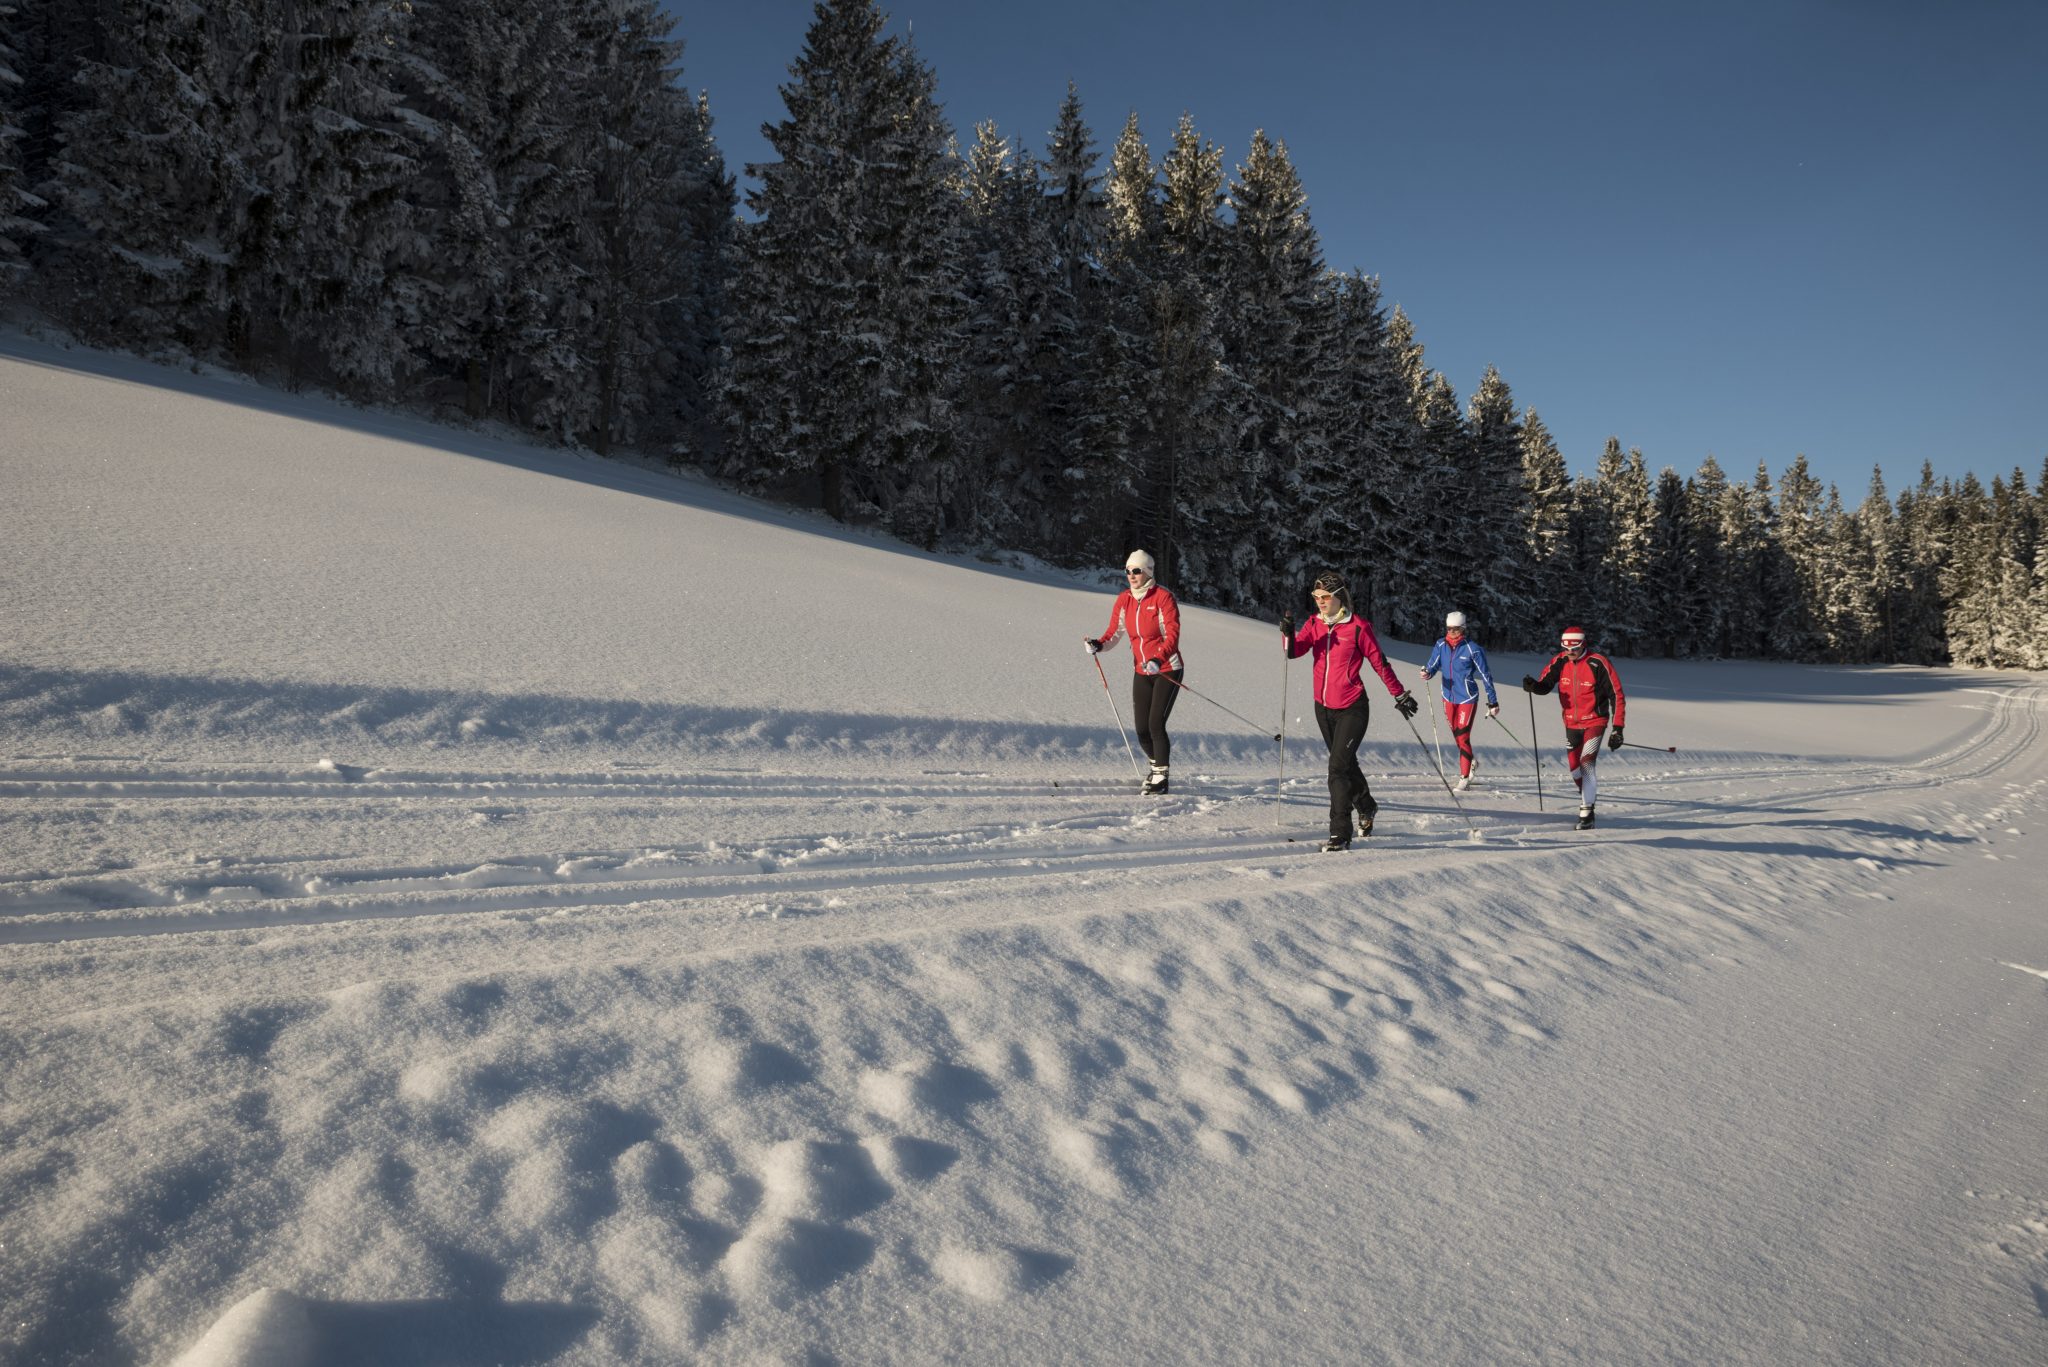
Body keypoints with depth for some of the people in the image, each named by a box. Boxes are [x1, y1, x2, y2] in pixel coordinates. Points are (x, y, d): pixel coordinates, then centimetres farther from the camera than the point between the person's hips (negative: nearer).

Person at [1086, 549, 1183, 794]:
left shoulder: (1162, 597, -14)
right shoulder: (1124, 600, 3)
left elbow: (1173, 634, -20)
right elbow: (1114, 631, 2)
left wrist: (1158, 659, -36)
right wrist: (1099, 644, -20)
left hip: (1167, 670, -5)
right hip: (1141, 672, 5)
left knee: (1156, 725, -14)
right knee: (1142, 729, 6)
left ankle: (1161, 778, -3)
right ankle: (1157, 765, 34)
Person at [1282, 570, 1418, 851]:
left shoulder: (1358, 627, -11)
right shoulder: (1314, 624, 3)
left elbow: (1379, 663, -4)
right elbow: (1294, 651, -10)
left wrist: (1400, 695, 2)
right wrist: (1288, 634, -31)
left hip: (1351, 709, -6)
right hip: (1324, 708, 6)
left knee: (1338, 767, -14)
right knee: (1346, 763, 22)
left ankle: (1340, 833, -10)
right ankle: (1366, 808, 47)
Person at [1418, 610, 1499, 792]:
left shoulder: (1472, 648, -13)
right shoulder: (1441, 645, -1)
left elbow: (1485, 675, -7)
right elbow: (1433, 665, -3)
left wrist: (1493, 702, -4)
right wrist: (1427, 674, -28)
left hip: (1467, 698, -5)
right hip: (1449, 696, 5)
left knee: (1462, 736, -9)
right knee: (1456, 735, 16)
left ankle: (1464, 778, 1)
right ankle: (1470, 762, 42)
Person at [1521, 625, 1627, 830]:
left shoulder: (1598, 664, -18)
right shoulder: (1560, 661, -5)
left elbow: (1617, 696, -14)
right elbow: (1545, 685, -5)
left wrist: (1618, 729, -16)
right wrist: (1533, 686, -30)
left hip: (1595, 722, -5)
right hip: (1571, 723, 5)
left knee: (1587, 763, -16)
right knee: (1574, 766, 9)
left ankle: (1587, 814, -13)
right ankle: (1588, 797, 34)